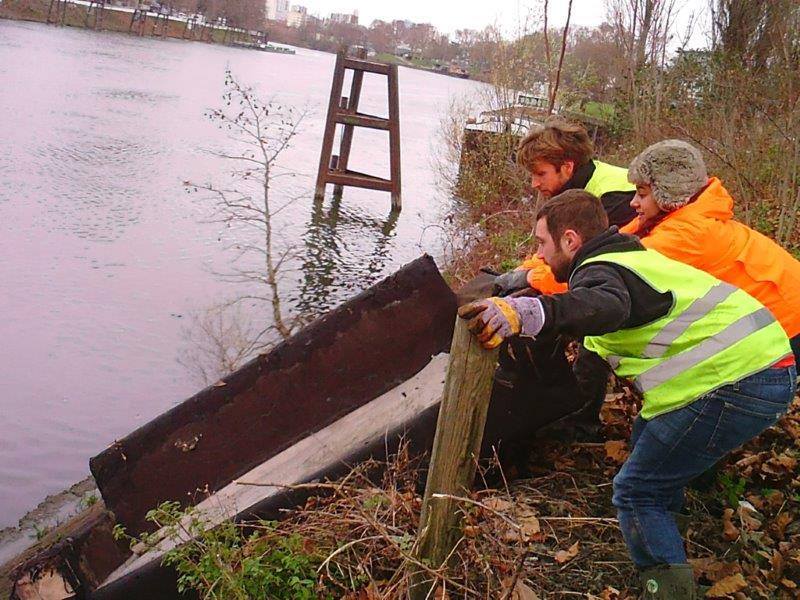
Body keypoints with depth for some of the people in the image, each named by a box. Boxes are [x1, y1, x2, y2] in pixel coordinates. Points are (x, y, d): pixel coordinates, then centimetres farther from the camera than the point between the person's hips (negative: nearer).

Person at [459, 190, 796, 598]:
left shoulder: (601, 270, -11)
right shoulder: (628, 258, 22)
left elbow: (606, 306, -36)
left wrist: (527, 313, -53)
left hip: (740, 380, -11)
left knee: (636, 492, -5)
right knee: (648, 438, 28)